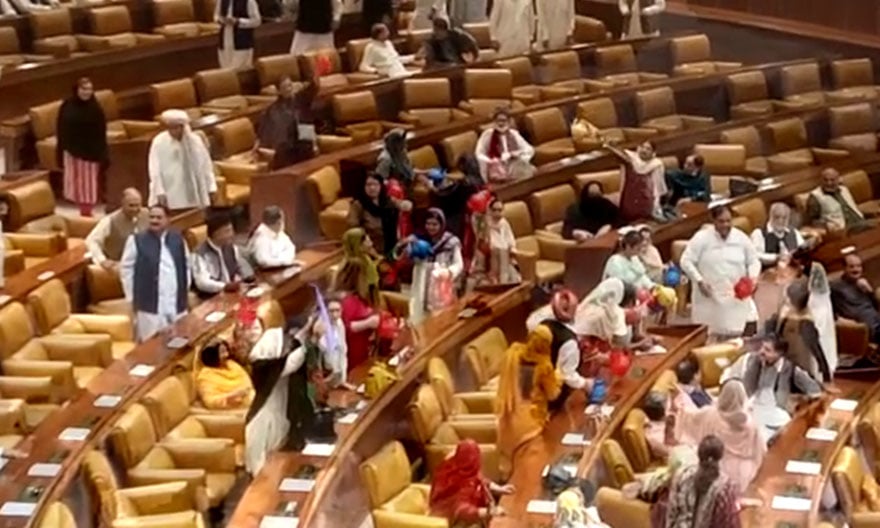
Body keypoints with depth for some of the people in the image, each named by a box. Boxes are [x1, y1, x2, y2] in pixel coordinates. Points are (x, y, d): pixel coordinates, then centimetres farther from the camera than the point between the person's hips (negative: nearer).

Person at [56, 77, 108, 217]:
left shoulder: (96, 108, -9)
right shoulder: (67, 106, -4)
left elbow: (101, 133, -7)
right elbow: (61, 130, 2)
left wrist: (103, 155, -10)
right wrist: (60, 151, 1)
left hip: (90, 151, -2)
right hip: (72, 150, 2)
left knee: (89, 181, 4)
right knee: (75, 179, 8)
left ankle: (87, 210, 13)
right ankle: (83, 209, 21)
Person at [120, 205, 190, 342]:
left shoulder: (178, 239, 9)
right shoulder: (136, 241, -4)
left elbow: (186, 266, 18)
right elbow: (126, 269, -1)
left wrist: (185, 290, 11)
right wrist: (132, 298, -4)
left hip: (177, 306, 4)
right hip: (149, 306, -4)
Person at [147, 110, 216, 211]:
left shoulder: (195, 141, 0)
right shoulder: (159, 142, -7)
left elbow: (205, 165, 8)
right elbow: (155, 170, -6)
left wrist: (211, 188, 8)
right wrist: (160, 192, -12)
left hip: (192, 196, 3)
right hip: (169, 197, -3)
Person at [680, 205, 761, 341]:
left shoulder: (741, 238, 2)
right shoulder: (701, 238, -6)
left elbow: (754, 261, 12)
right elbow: (686, 261, -5)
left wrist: (752, 277, -8)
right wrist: (699, 281, -14)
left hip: (736, 298, 2)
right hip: (710, 298, -2)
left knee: (735, 337, 0)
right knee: (710, 338, -2)